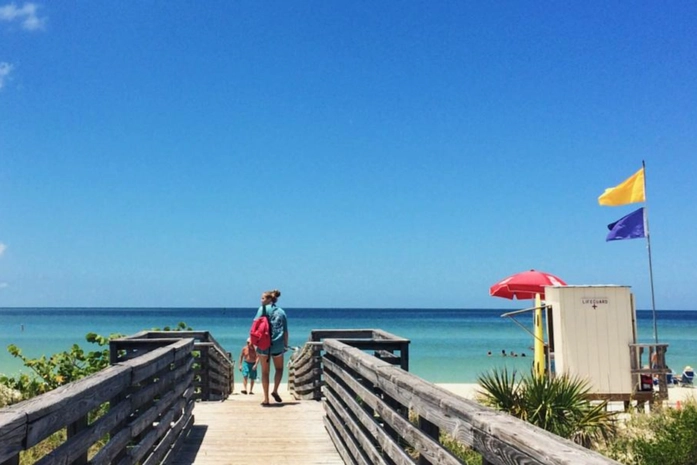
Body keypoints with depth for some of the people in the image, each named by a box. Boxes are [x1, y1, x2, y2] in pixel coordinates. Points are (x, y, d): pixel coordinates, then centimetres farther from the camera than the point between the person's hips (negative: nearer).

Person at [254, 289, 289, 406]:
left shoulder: (263, 309, 0)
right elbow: (285, 331, 7)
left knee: (265, 372, 7)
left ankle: (266, 399, 9)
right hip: (278, 345, 2)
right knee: (279, 368, 24)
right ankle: (275, 391, 9)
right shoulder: (281, 312, 9)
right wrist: (285, 345, 14)